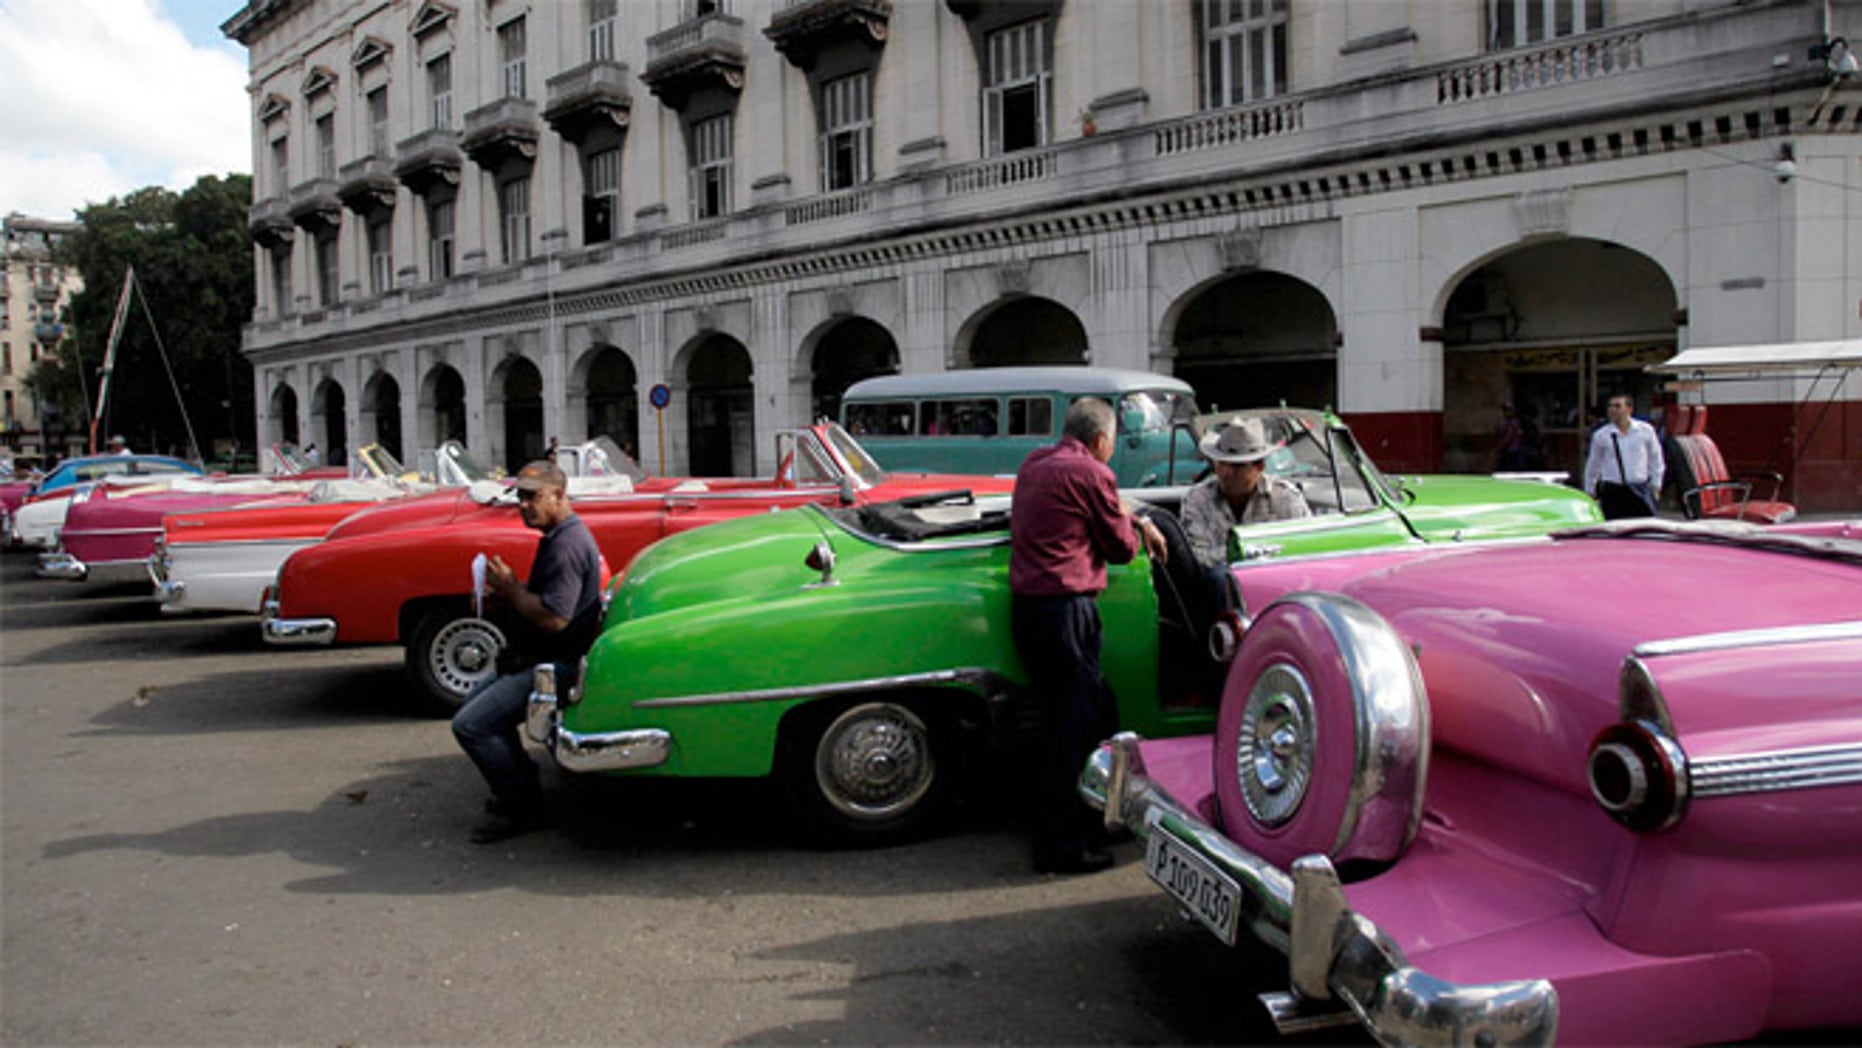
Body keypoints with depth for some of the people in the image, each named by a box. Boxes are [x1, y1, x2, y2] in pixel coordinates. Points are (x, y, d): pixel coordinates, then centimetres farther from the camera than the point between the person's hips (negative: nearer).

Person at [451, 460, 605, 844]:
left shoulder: (568, 545, -22)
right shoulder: (558, 537, 13)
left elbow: (553, 618, -29)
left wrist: (511, 589, -16)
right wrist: (505, 590, 3)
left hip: (554, 665, -11)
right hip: (536, 660, 11)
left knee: (470, 725, -15)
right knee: (475, 704, 23)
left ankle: (520, 809, -1)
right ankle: (520, 786, 27)